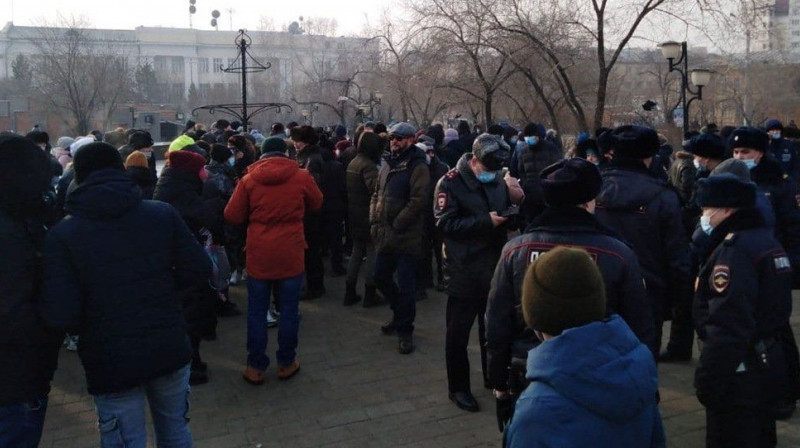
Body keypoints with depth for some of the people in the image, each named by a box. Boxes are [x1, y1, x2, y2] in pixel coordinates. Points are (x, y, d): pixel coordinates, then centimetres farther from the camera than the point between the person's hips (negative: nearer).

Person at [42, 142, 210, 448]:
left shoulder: (62, 235, -10)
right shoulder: (163, 214, -4)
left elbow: (60, 315, -17)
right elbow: (199, 271, -3)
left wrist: (88, 326, 5)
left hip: (111, 362, -2)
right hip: (170, 350, 2)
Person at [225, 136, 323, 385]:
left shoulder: (248, 180, -3)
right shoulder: (302, 177, -3)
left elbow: (232, 217, 0)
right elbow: (316, 204, 13)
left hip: (259, 255, 0)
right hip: (291, 255, 0)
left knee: (256, 313, 11)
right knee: (289, 311, 12)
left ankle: (256, 367, 17)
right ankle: (286, 363, 21)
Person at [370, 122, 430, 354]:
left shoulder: (418, 167, -11)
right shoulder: (387, 164, 13)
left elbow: (417, 201, -18)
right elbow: (377, 194, 17)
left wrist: (396, 225, -17)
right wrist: (374, 221, 4)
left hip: (406, 237, -8)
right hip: (385, 236, 8)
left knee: (405, 286, -1)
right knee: (380, 277, 18)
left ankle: (404, 330, 14)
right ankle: (400, 313, 39)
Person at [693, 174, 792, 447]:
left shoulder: (735, 249, -20)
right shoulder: (767, 241, 11)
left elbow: (727, 326, -27)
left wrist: (707, 379, -22)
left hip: (740, 375, -10)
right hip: (769, 366, 10)